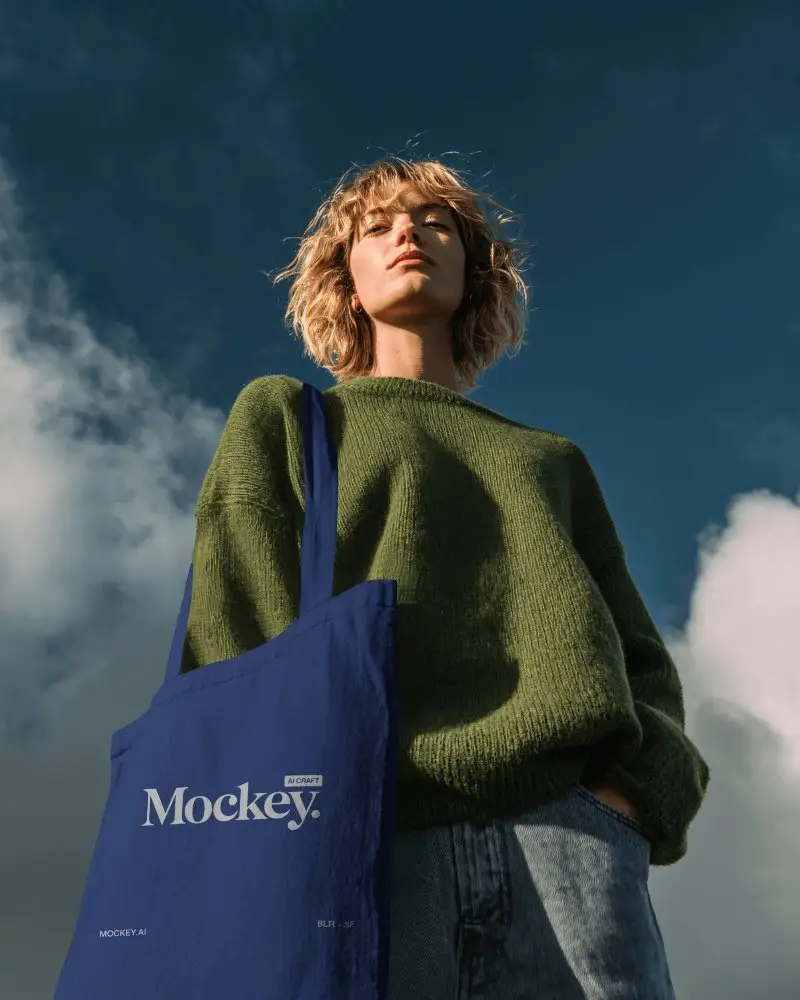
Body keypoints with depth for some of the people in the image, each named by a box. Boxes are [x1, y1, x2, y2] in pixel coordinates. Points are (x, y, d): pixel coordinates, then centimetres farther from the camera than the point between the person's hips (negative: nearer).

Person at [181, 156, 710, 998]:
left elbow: (642, 661, 19)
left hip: (568, 836, 2)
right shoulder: (283, 414, 24)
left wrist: (636, 788, -3)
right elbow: (234, 614, 7)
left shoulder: (553, 460, 30)